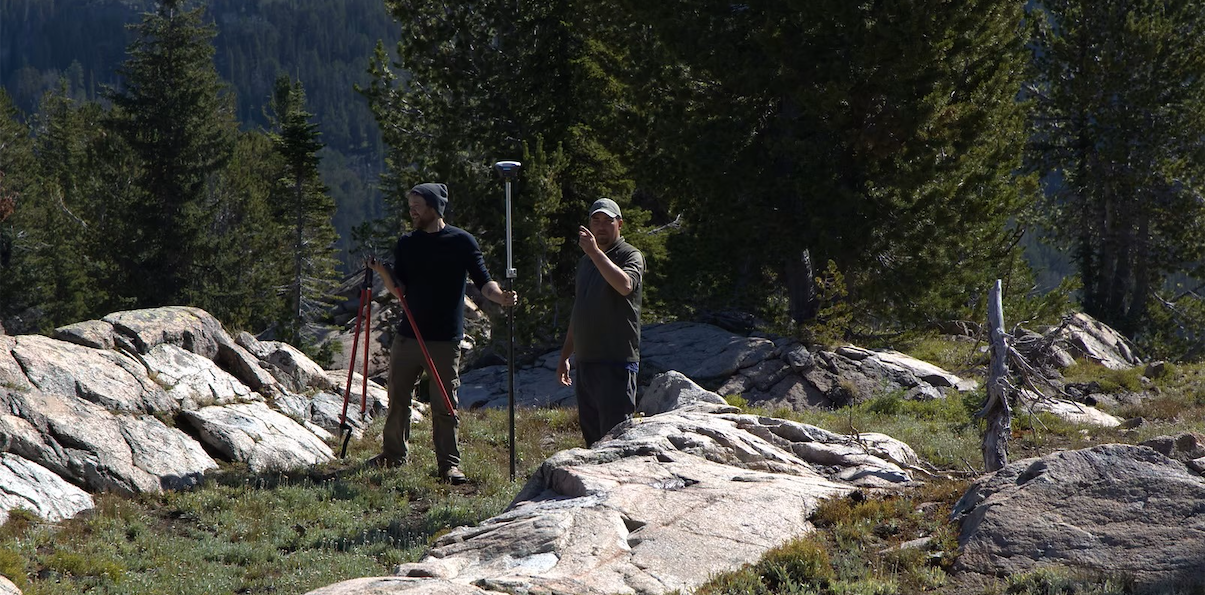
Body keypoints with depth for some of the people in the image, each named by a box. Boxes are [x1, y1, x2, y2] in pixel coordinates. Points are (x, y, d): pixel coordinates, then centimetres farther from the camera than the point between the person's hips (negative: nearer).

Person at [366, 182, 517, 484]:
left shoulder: (461, 242, -2)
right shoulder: (406, 244, 10)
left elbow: (482, 281, -5)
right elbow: (399, 290, 6)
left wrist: (499, 296, -25)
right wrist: (383, 271, -13)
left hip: (445, 339, -4)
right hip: (408, 334, 4)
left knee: (445, 406, -3)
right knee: (398, 399, 10)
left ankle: (449, 465, 2)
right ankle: (393, 454, 24)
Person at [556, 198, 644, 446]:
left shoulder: (630, 256, -3)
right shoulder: (586, 260, 20)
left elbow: (625, 285, -27)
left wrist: (595, 251, -29)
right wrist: (565, 356, 24)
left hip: (616, 362, -8)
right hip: (585, 361, 8)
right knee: (591, 433, 7)